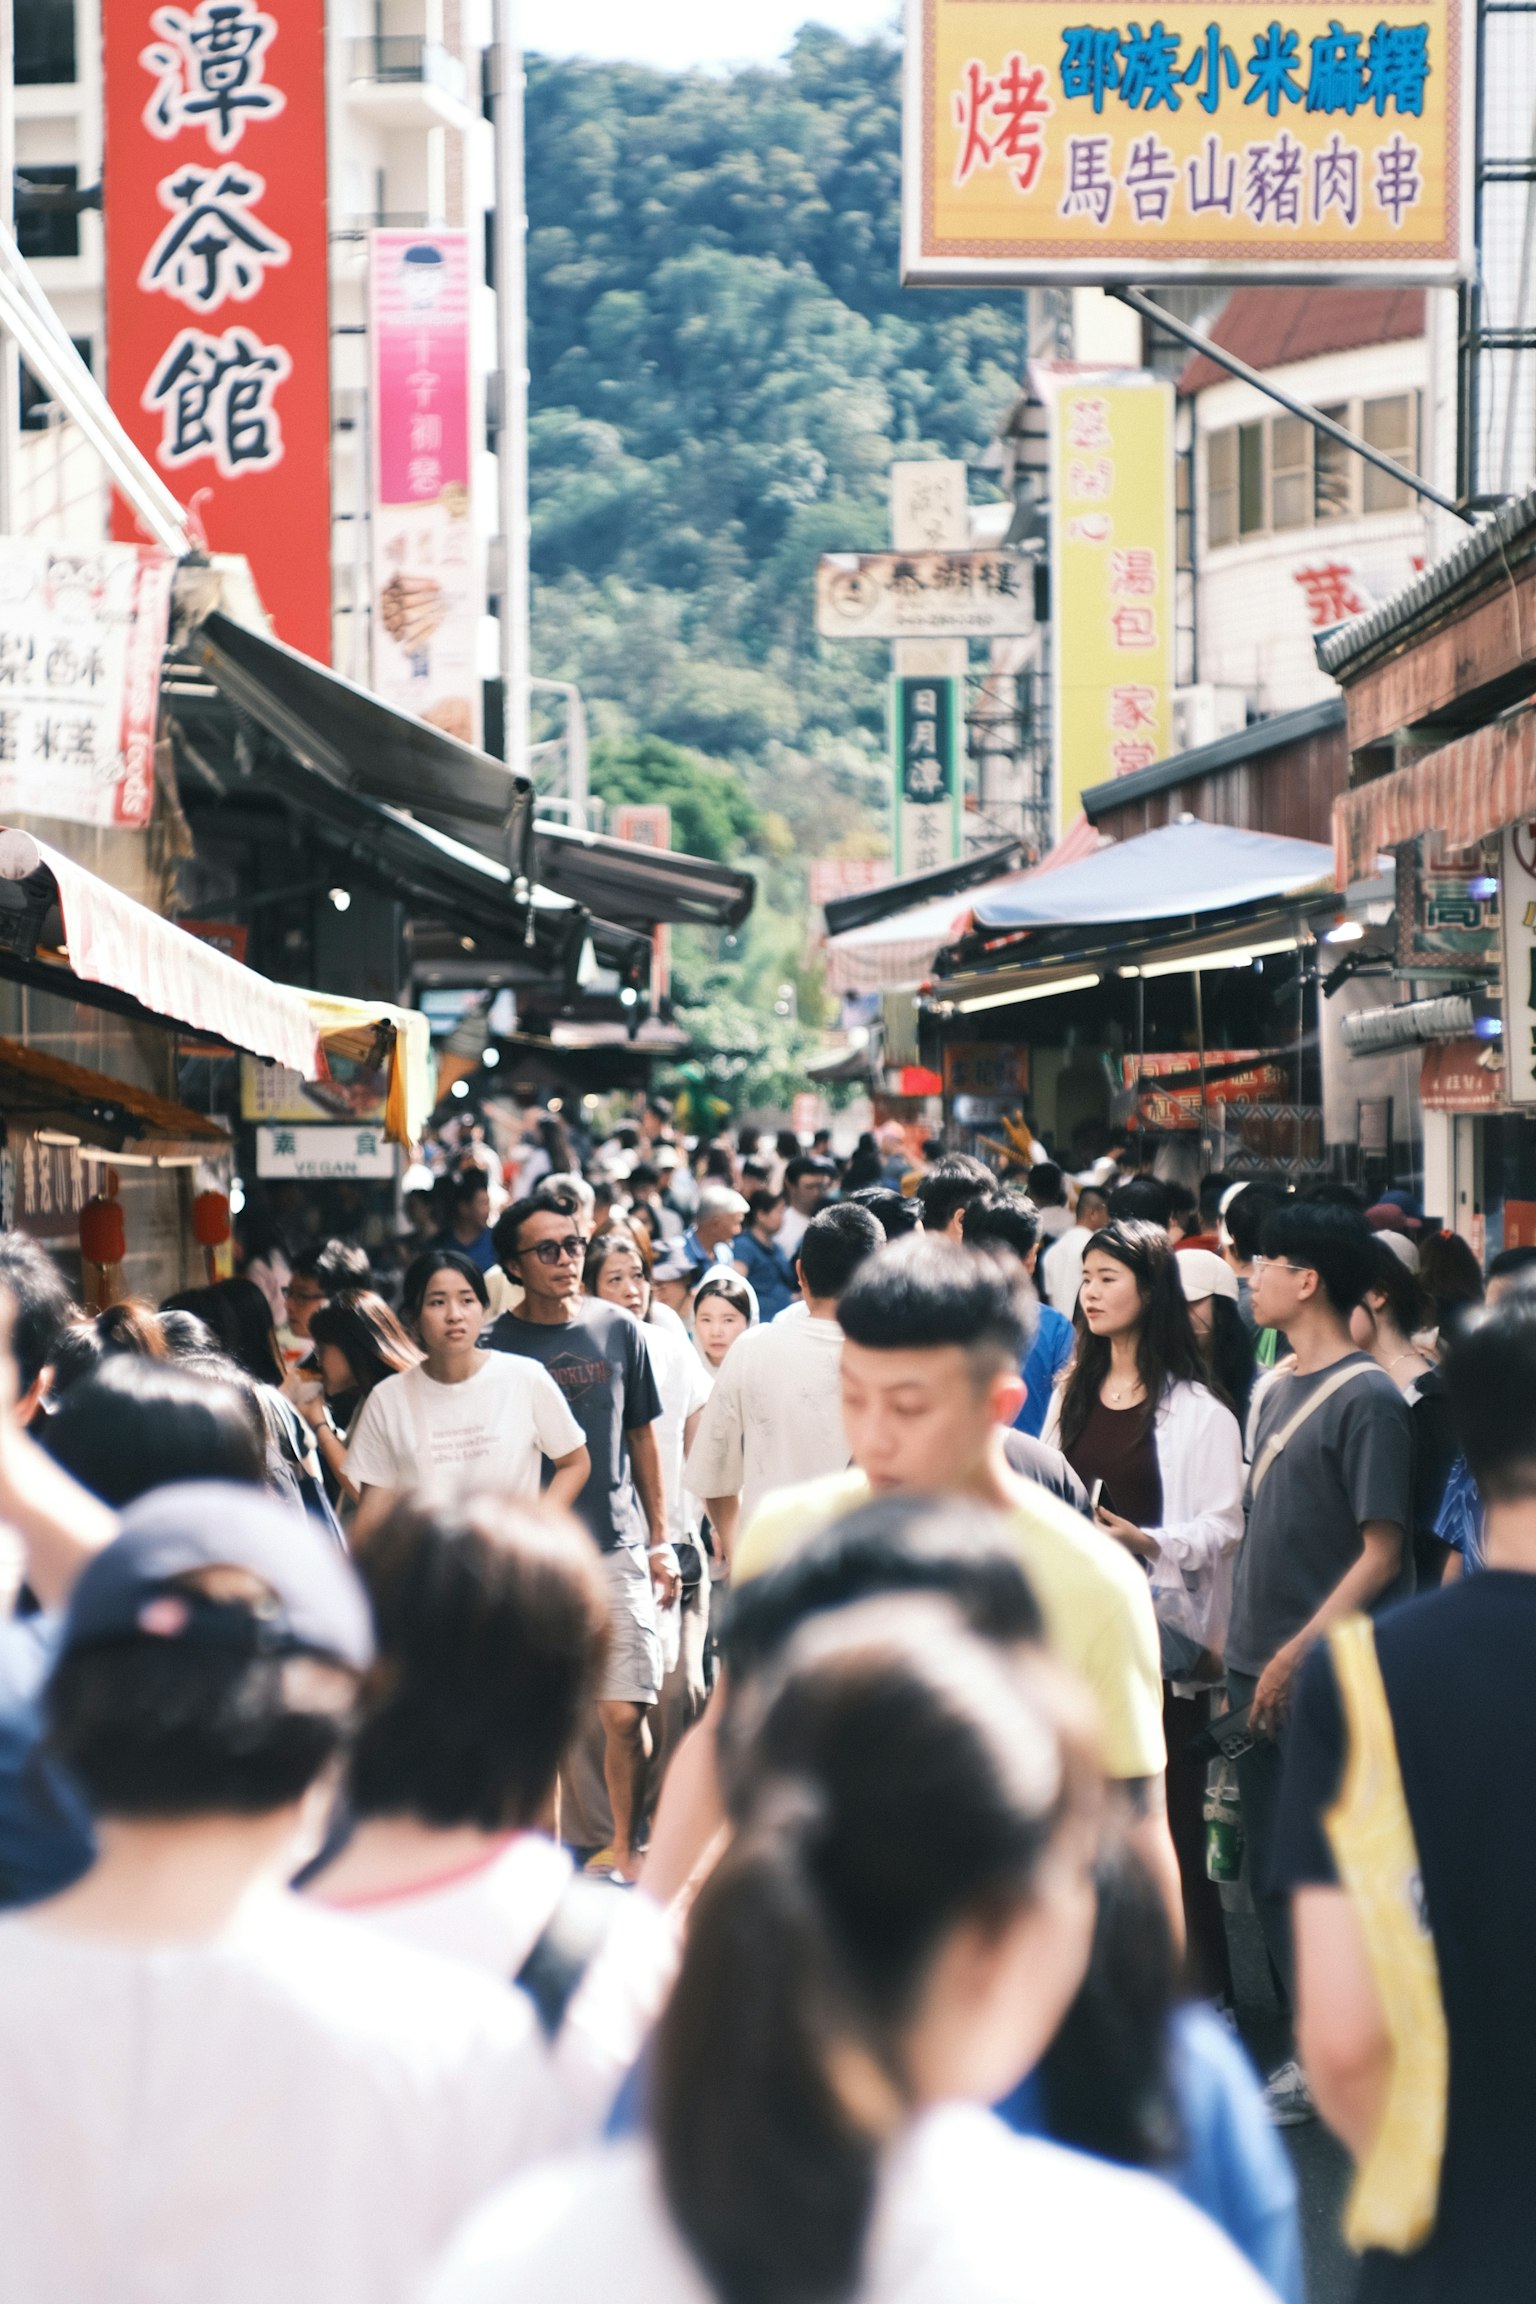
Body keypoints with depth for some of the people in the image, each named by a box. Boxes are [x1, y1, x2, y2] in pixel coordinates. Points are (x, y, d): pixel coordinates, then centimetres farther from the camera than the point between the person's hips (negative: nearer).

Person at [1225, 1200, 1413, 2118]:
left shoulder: (1366, 1398, -13)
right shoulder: (1276, 1391, 12)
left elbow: (1383, 1552, -15)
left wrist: (1299, 1653, -17)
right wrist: (1242, 1649, 13)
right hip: (1266, 1668, 8)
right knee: (1271, 1868, 11)